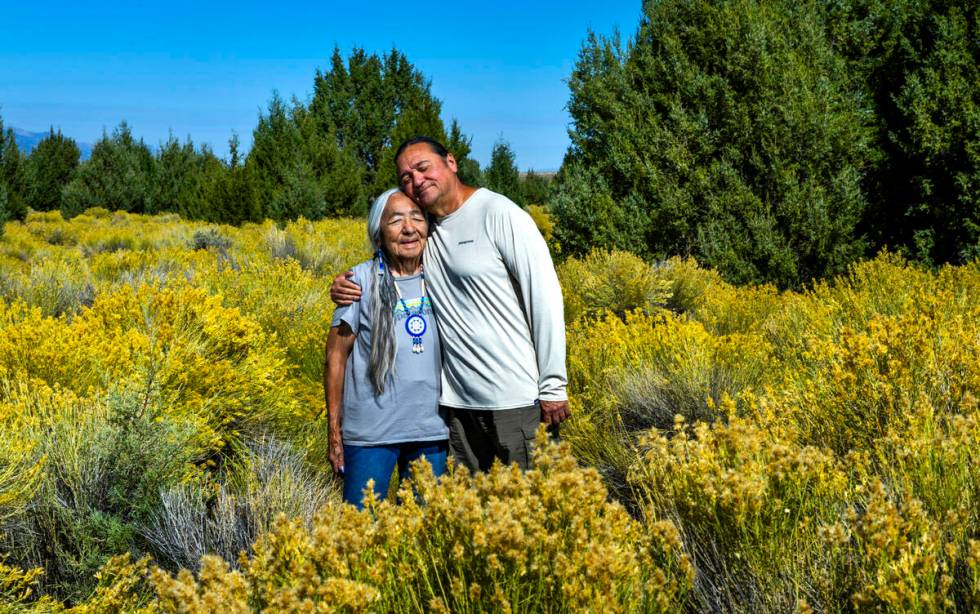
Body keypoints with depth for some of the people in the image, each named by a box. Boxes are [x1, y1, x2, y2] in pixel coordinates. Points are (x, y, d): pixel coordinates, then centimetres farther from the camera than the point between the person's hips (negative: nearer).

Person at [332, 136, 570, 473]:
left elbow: (545, 296, -11)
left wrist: (553, 386, -13)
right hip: (459, 401, 7)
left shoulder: (500, 214, -10)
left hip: (516, 397, -6)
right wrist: (345, 286, 1)